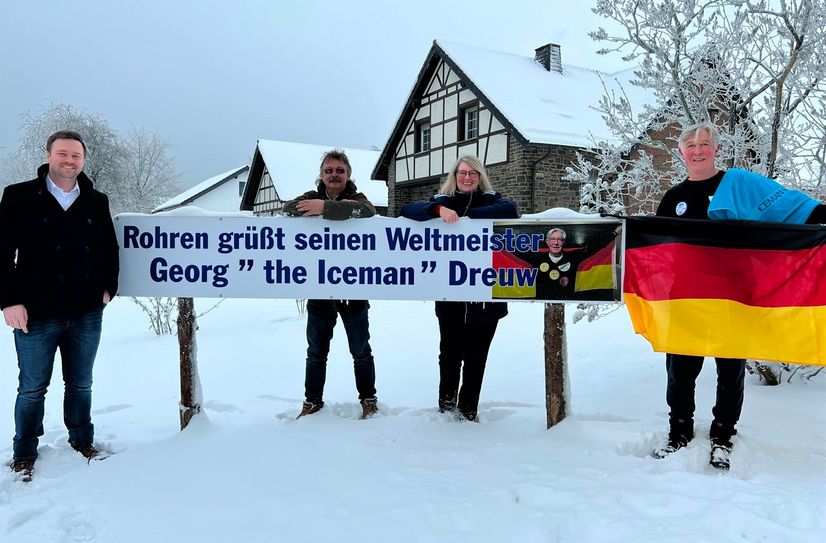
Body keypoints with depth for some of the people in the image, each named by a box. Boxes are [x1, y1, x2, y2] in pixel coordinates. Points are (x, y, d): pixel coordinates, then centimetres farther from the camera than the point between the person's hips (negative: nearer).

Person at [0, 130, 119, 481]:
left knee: (81, 384, 15)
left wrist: (108, 288, 6)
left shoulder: (97, 202, 6)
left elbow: (109, 249, 14)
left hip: (87, 313, 3)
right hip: (36, 313, -2)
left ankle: (82, 439, 31)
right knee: (32, 388, 9)